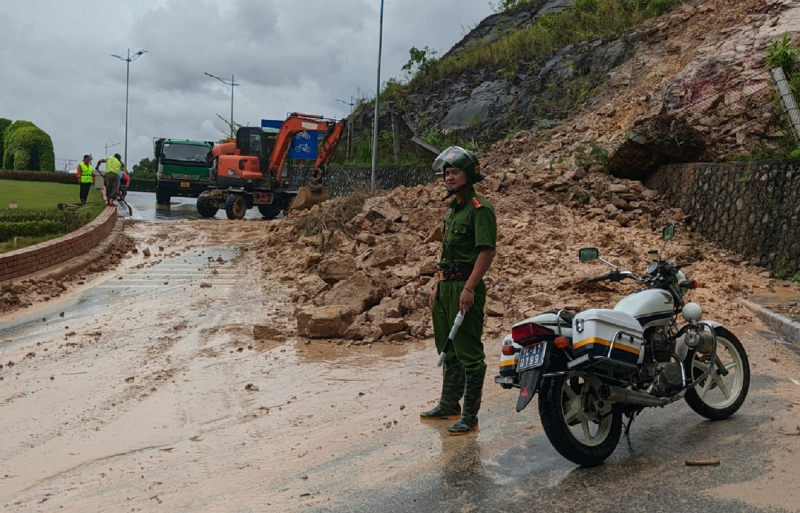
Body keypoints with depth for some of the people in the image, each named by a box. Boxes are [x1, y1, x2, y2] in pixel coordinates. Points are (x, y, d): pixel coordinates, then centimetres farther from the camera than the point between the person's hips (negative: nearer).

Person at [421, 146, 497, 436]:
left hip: (465, 287, -10)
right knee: (447, 351, 18)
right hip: (446, 286, 10)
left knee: (468, 354, -5)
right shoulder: (453, 209, 17)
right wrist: (438, 285, 19)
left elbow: (487, 251, -20)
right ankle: (448, 405, 30)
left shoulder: (480, 209, -12)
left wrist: (469, 288, -25)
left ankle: (470, 416, 2)